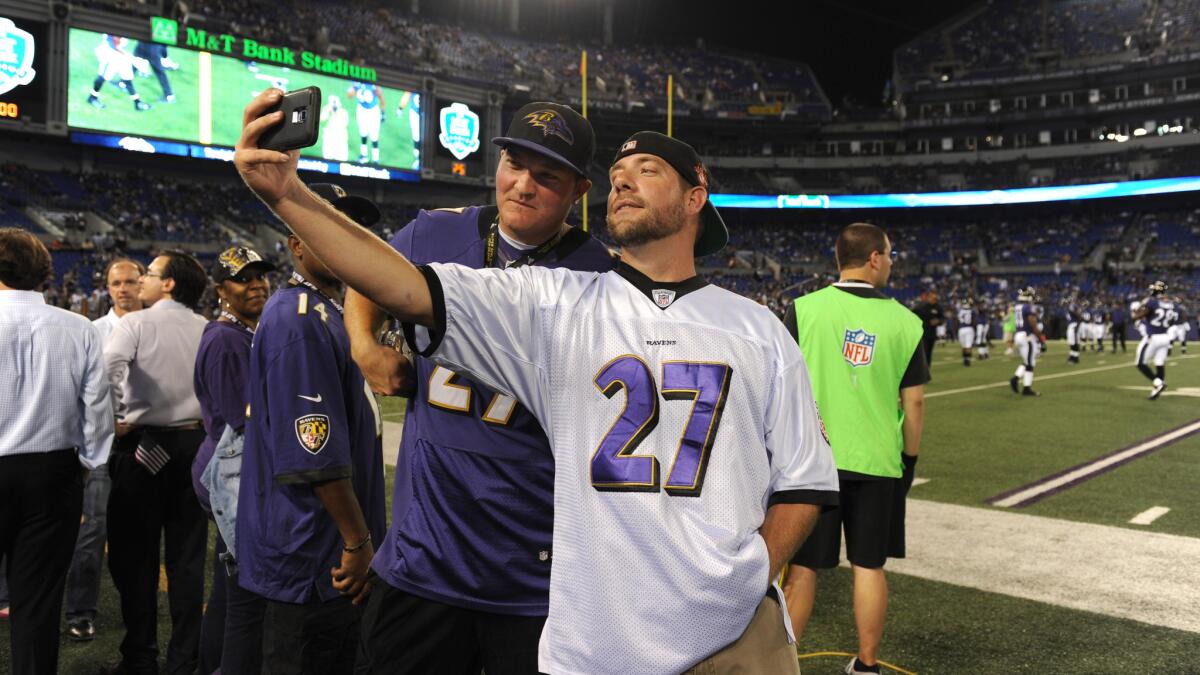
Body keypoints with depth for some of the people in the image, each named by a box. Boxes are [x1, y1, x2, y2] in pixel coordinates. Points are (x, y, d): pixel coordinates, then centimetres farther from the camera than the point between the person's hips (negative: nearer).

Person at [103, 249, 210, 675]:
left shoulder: (136, 323, -6)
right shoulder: (208, 330, 4)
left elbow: (109, 367, -22)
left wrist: (114, 421, -12)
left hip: (142, 444, -3)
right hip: (192, 443, 4)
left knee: (136, 555, 8)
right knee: (187, 556, 9)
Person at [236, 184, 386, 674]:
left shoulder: (331, 313, 13)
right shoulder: (298, 319, -19)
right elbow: (315, 453, -24)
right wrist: (358, 540, -18)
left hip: (333, 552, 10)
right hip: (314, 559, -10)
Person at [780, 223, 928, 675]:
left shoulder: (805, 308, -7)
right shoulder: (906, 323, -1)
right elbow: (913, 402, 2)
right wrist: (909, 459, 14)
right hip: (877, 462, 2)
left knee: (801, 565, 7)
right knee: (869, 566, 14)